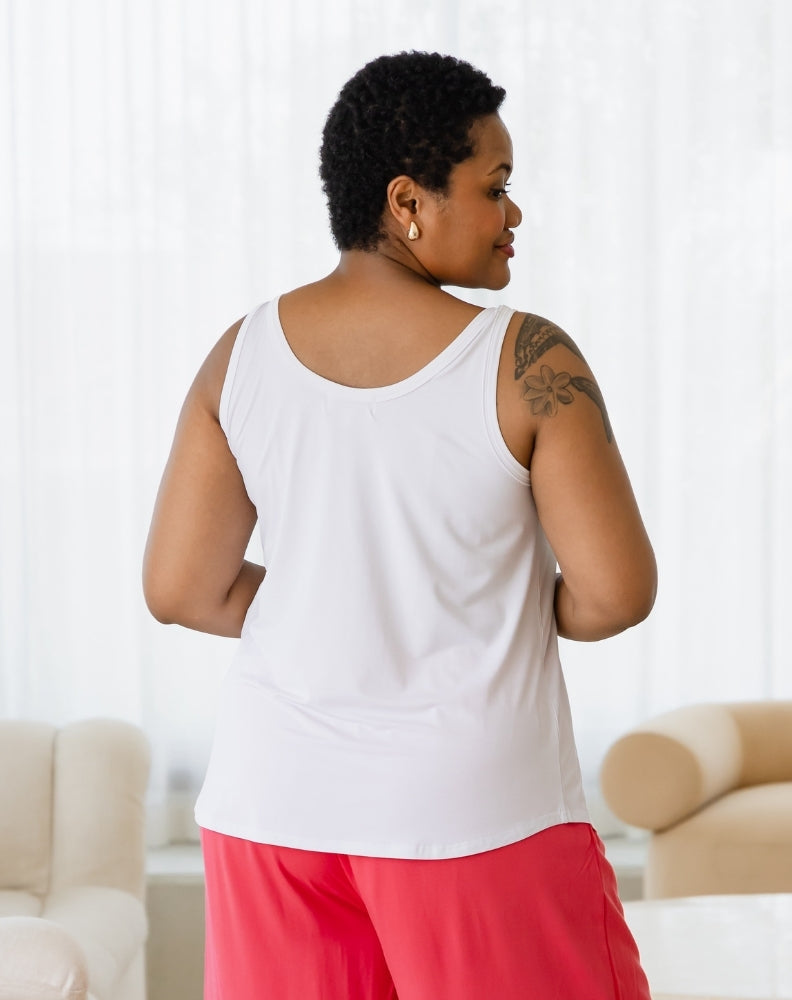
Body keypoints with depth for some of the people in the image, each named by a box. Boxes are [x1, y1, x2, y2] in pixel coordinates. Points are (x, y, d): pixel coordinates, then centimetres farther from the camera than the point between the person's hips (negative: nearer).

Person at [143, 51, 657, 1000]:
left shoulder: (243, 355, -2)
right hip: (472, 812, -4)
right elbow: (615, 592, -14)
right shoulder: (527, 362, -13)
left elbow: (180, 588, 0)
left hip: (278, 804, 4)